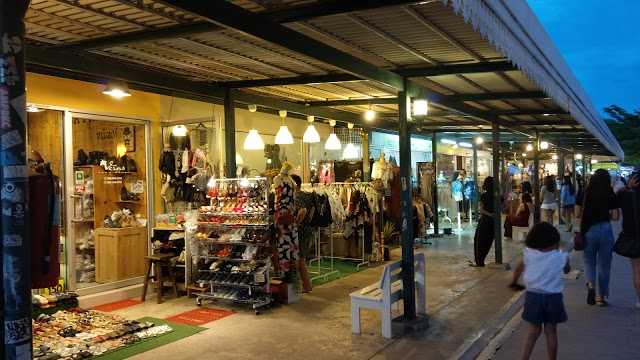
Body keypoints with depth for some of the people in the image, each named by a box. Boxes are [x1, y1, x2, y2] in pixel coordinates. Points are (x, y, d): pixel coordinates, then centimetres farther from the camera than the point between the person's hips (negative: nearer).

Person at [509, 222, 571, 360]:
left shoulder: (528, 254, -6)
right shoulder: (560, 257, -8)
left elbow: (518, 270, 10)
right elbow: (566, 270, 14)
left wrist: (514, 282, 29)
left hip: (533, 296, 1)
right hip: (553, 297, -1)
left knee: (534, 331, 13)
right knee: (551, 332, 9)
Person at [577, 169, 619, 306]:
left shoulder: (585, 193, -2)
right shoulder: (611, 195, -4)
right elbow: (615, 217, -4)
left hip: (588, 230, 0)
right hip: (606, 230, 0)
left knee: (589, 260, 17)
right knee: (604, 264, 12)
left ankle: (590, 284, -9)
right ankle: (601, 296, 18)